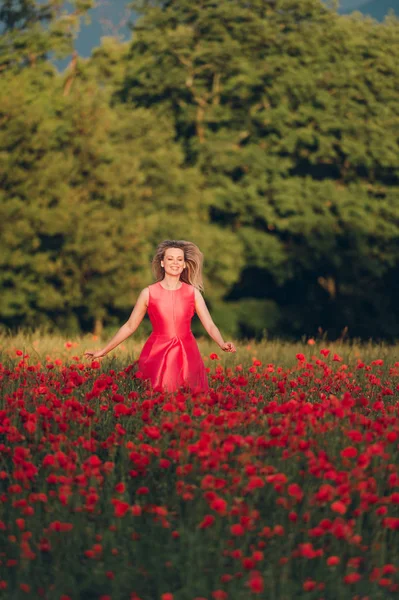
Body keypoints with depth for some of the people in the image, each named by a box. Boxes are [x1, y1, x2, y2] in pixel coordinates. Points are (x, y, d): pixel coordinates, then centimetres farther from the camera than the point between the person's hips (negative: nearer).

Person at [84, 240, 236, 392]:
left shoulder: (193, 293, 3)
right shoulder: (148, 293, 1)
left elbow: (210, 325, -2)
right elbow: (129, 327, 8)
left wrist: (222, 344, -23)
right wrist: (103, 351, 8)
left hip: (187, 356, 1)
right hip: (157, 355, -1)